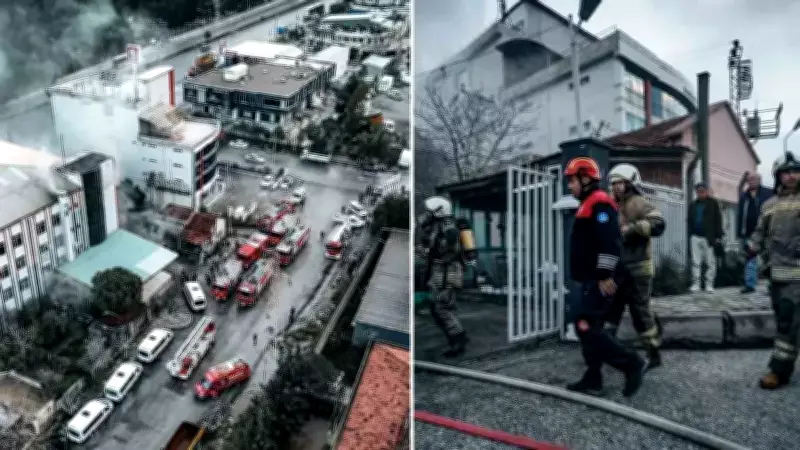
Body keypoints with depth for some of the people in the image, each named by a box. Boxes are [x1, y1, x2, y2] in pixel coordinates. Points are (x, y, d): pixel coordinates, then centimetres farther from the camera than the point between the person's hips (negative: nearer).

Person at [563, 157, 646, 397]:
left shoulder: (599, 203, -14)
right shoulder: (588, 204, 20)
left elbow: (610, 242, -24)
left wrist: (605, 275, -26)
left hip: (599, 280, -11)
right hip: (591, 279, 11)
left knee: (587, 325, -13)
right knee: (589, 326, 11)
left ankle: (631, 363, -7)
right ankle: (593, 377, 16)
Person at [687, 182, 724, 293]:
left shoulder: (713, 203, 0)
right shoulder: (693, 205, 14)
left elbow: (718, 220, -4)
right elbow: (690, 221, 19)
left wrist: (718, 236, -9)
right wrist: (690, 234, 9)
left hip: (709, 237, -4)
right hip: (696, 237, 4)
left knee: (710, 263, 1)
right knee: (695, 262, 3)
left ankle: (709, 284, 7)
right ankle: (695, 284, 7)